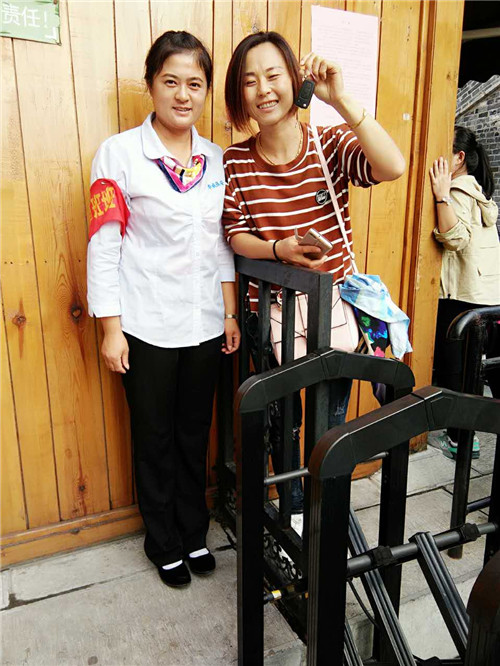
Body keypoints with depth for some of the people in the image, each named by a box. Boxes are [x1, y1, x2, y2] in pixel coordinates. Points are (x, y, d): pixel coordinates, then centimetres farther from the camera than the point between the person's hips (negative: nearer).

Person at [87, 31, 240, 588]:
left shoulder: (215, 159, 6)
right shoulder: (120, 153, -6)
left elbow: (220, 243, 11)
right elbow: (103, 246, -8)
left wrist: (230, 314, 8)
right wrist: (111, 329, -11)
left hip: (203, 323, 4)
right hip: (147, 327, -3)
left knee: (195, 433, 16)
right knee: (155, 438, 12)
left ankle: (195, 533, 37)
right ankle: (164, 544, 34)